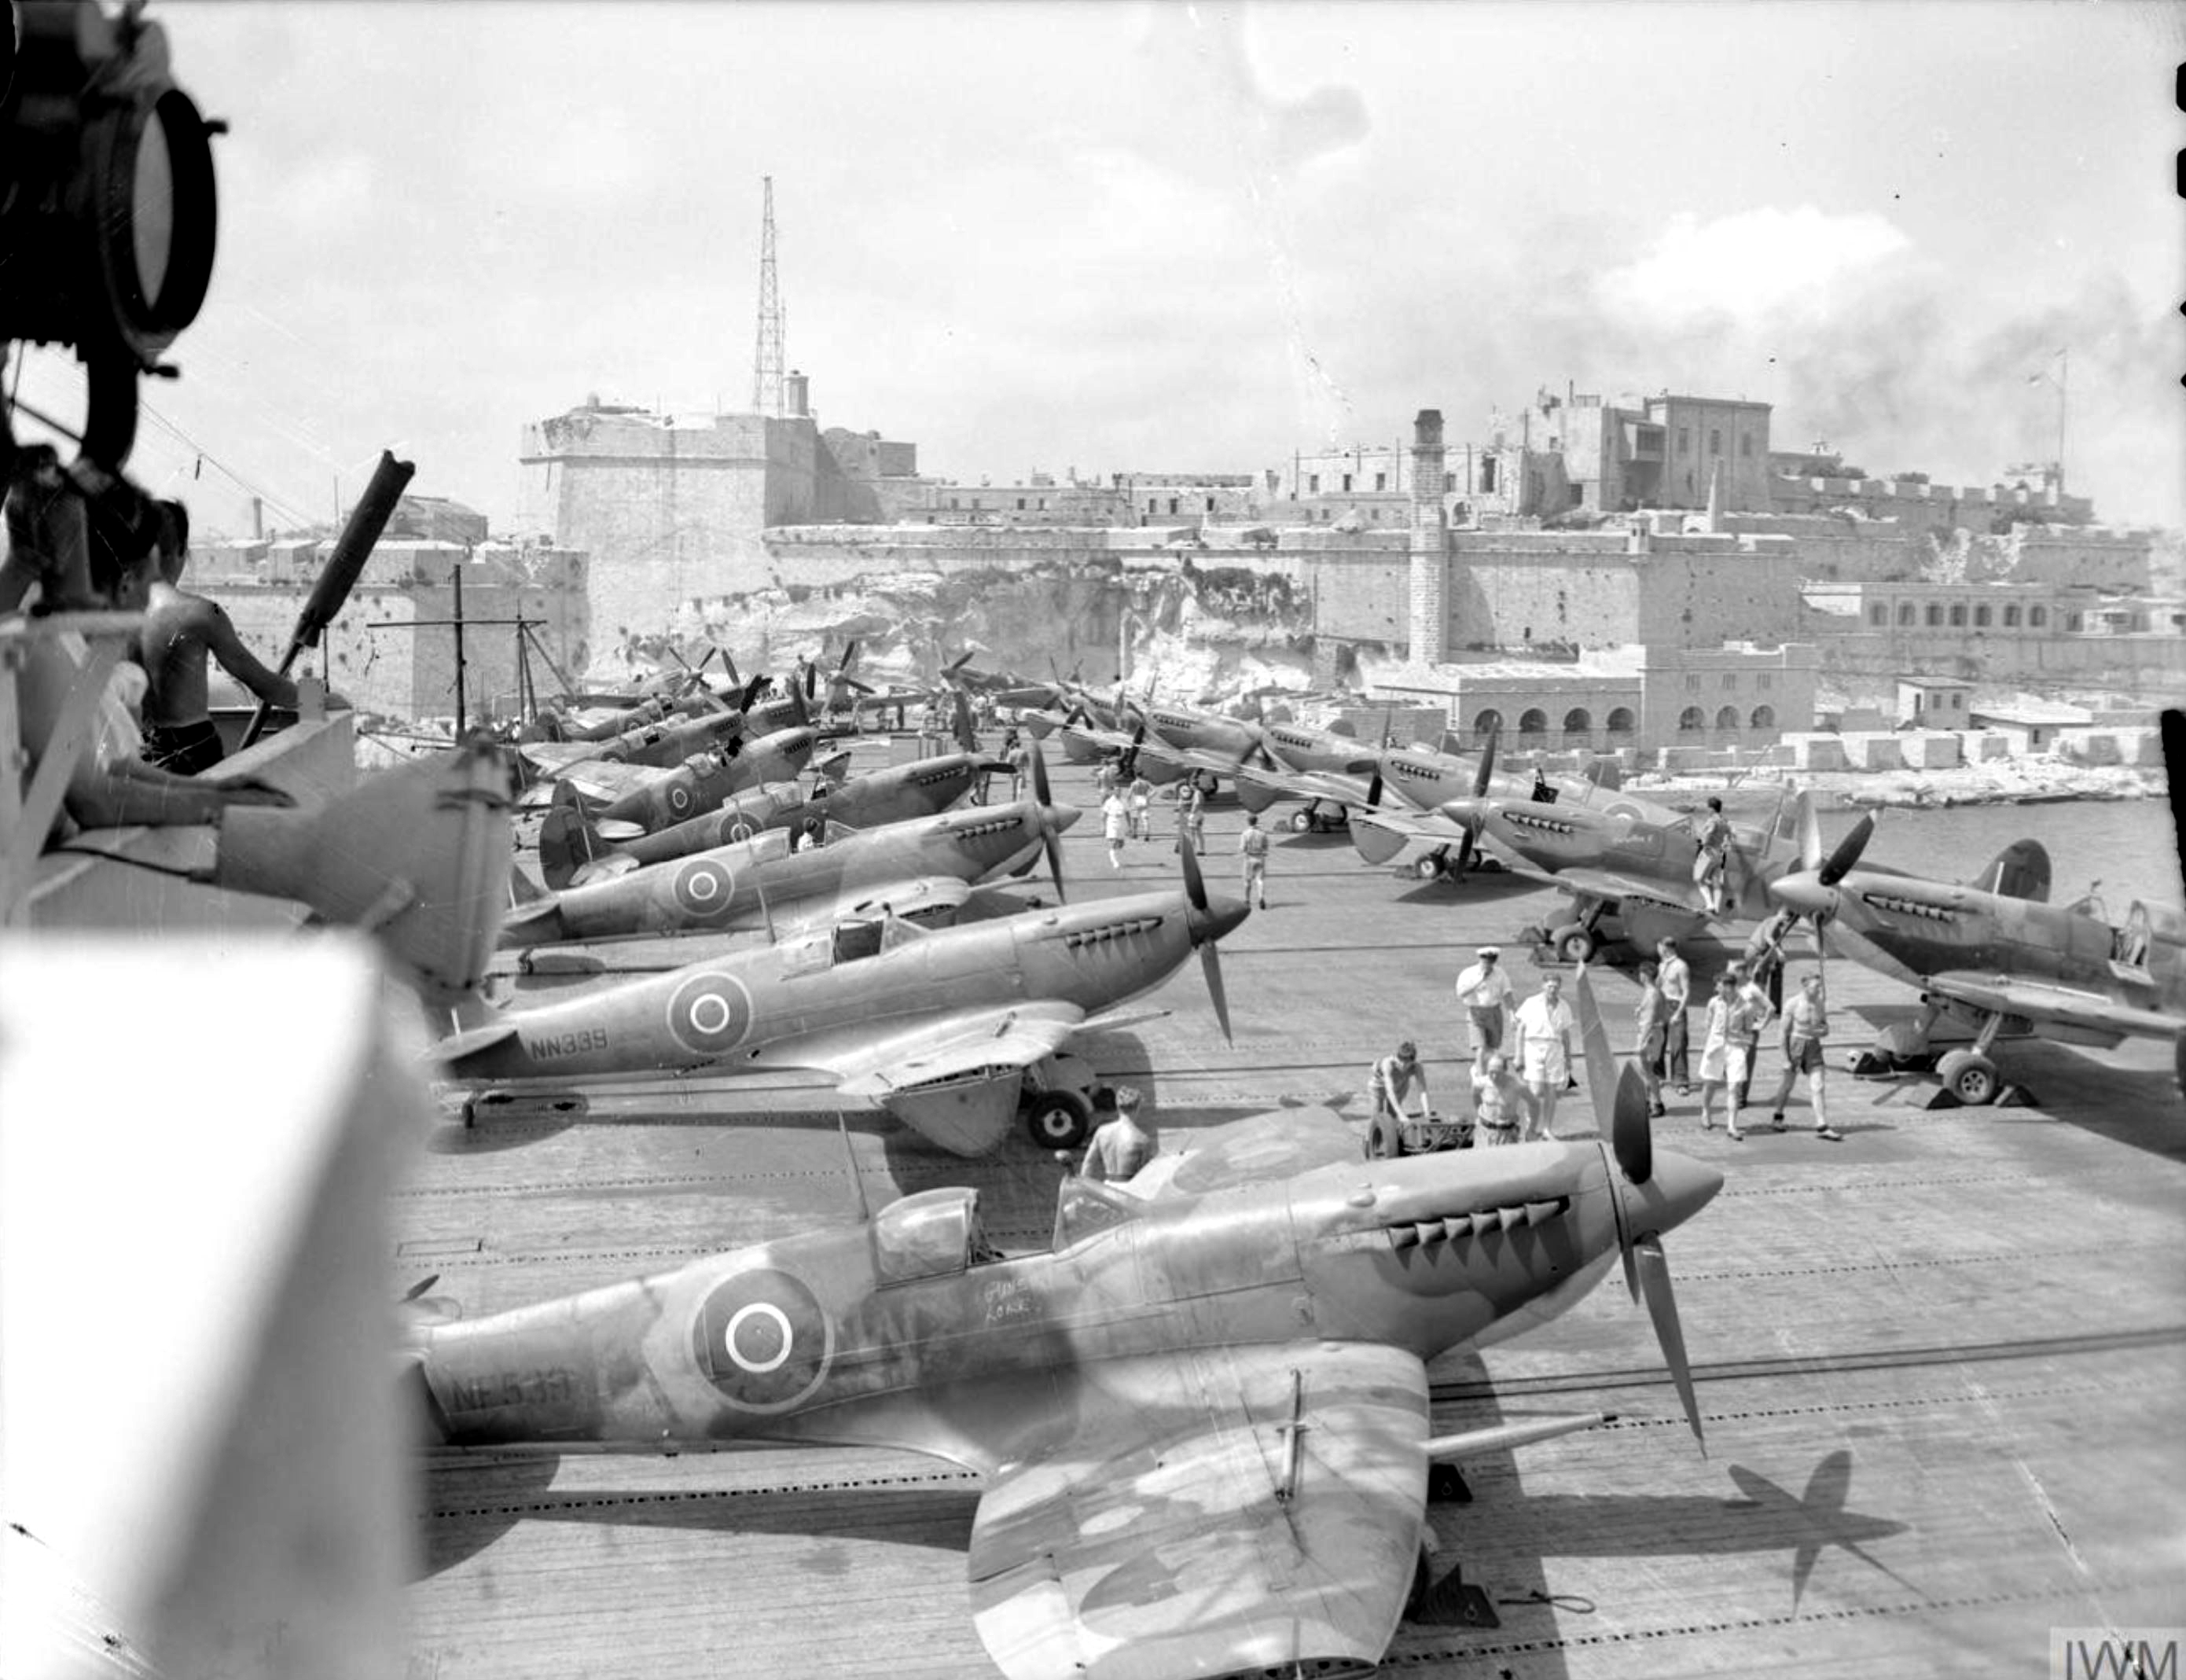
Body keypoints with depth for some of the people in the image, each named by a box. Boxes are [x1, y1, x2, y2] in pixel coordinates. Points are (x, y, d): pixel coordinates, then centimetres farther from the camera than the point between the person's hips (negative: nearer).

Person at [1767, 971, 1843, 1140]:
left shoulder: (1820, 1003, 0)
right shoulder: (1793, 1004, -13)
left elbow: (1825, 1029, 11)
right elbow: (1785, 1032, -10)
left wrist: (1823, 1031, -14)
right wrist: (1786, 1058, -12)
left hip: (1814, 1047, 3)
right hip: (1795, 1045, -3)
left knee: (1818, 1087, -6)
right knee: (1788, 1083, 12)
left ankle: (1822, 1127, -6)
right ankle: (1778, 1116, 36)